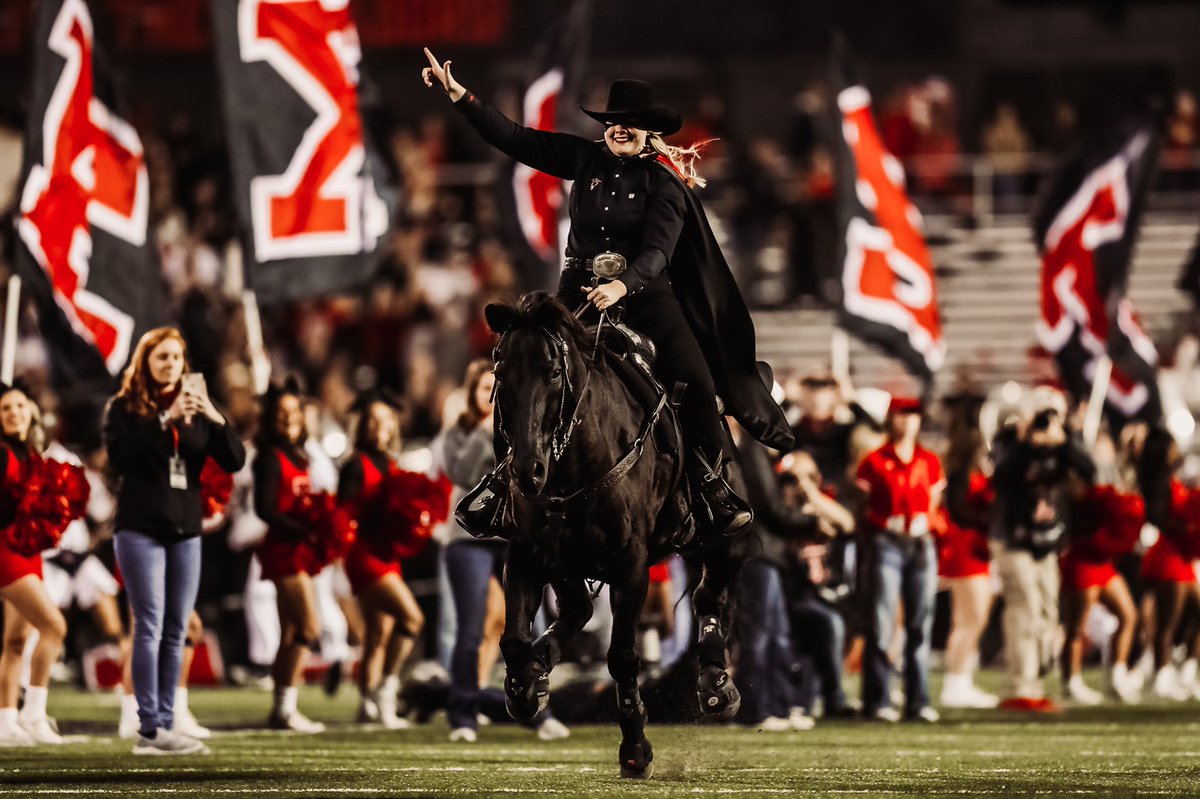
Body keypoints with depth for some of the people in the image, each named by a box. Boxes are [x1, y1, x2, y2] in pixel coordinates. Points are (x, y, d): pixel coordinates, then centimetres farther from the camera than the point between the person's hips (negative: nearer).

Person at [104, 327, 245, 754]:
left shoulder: (195, 409, 11)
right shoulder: (124, 407, 1)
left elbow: (235, 460, 4)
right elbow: (119, 454, -15)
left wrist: (216, 419, -13)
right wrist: (165, 421, -22)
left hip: (185, 531, 5)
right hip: (140, 530, -5)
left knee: (176, 633, 4)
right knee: (150, 626, -11)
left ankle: (165, 723, 7)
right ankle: (149, 730, -13)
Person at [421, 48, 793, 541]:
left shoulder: (663, 182, -5)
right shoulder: (585, 159, 4)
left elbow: (657, 251, -16)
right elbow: (515, 140, 3)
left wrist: (623, 284, -35)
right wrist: (459, 95, -4)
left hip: (642, 290, -2)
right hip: (581, 288, 2)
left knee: (697, 379, -14)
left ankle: (710, 485, -3)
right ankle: (503, 476, 4)